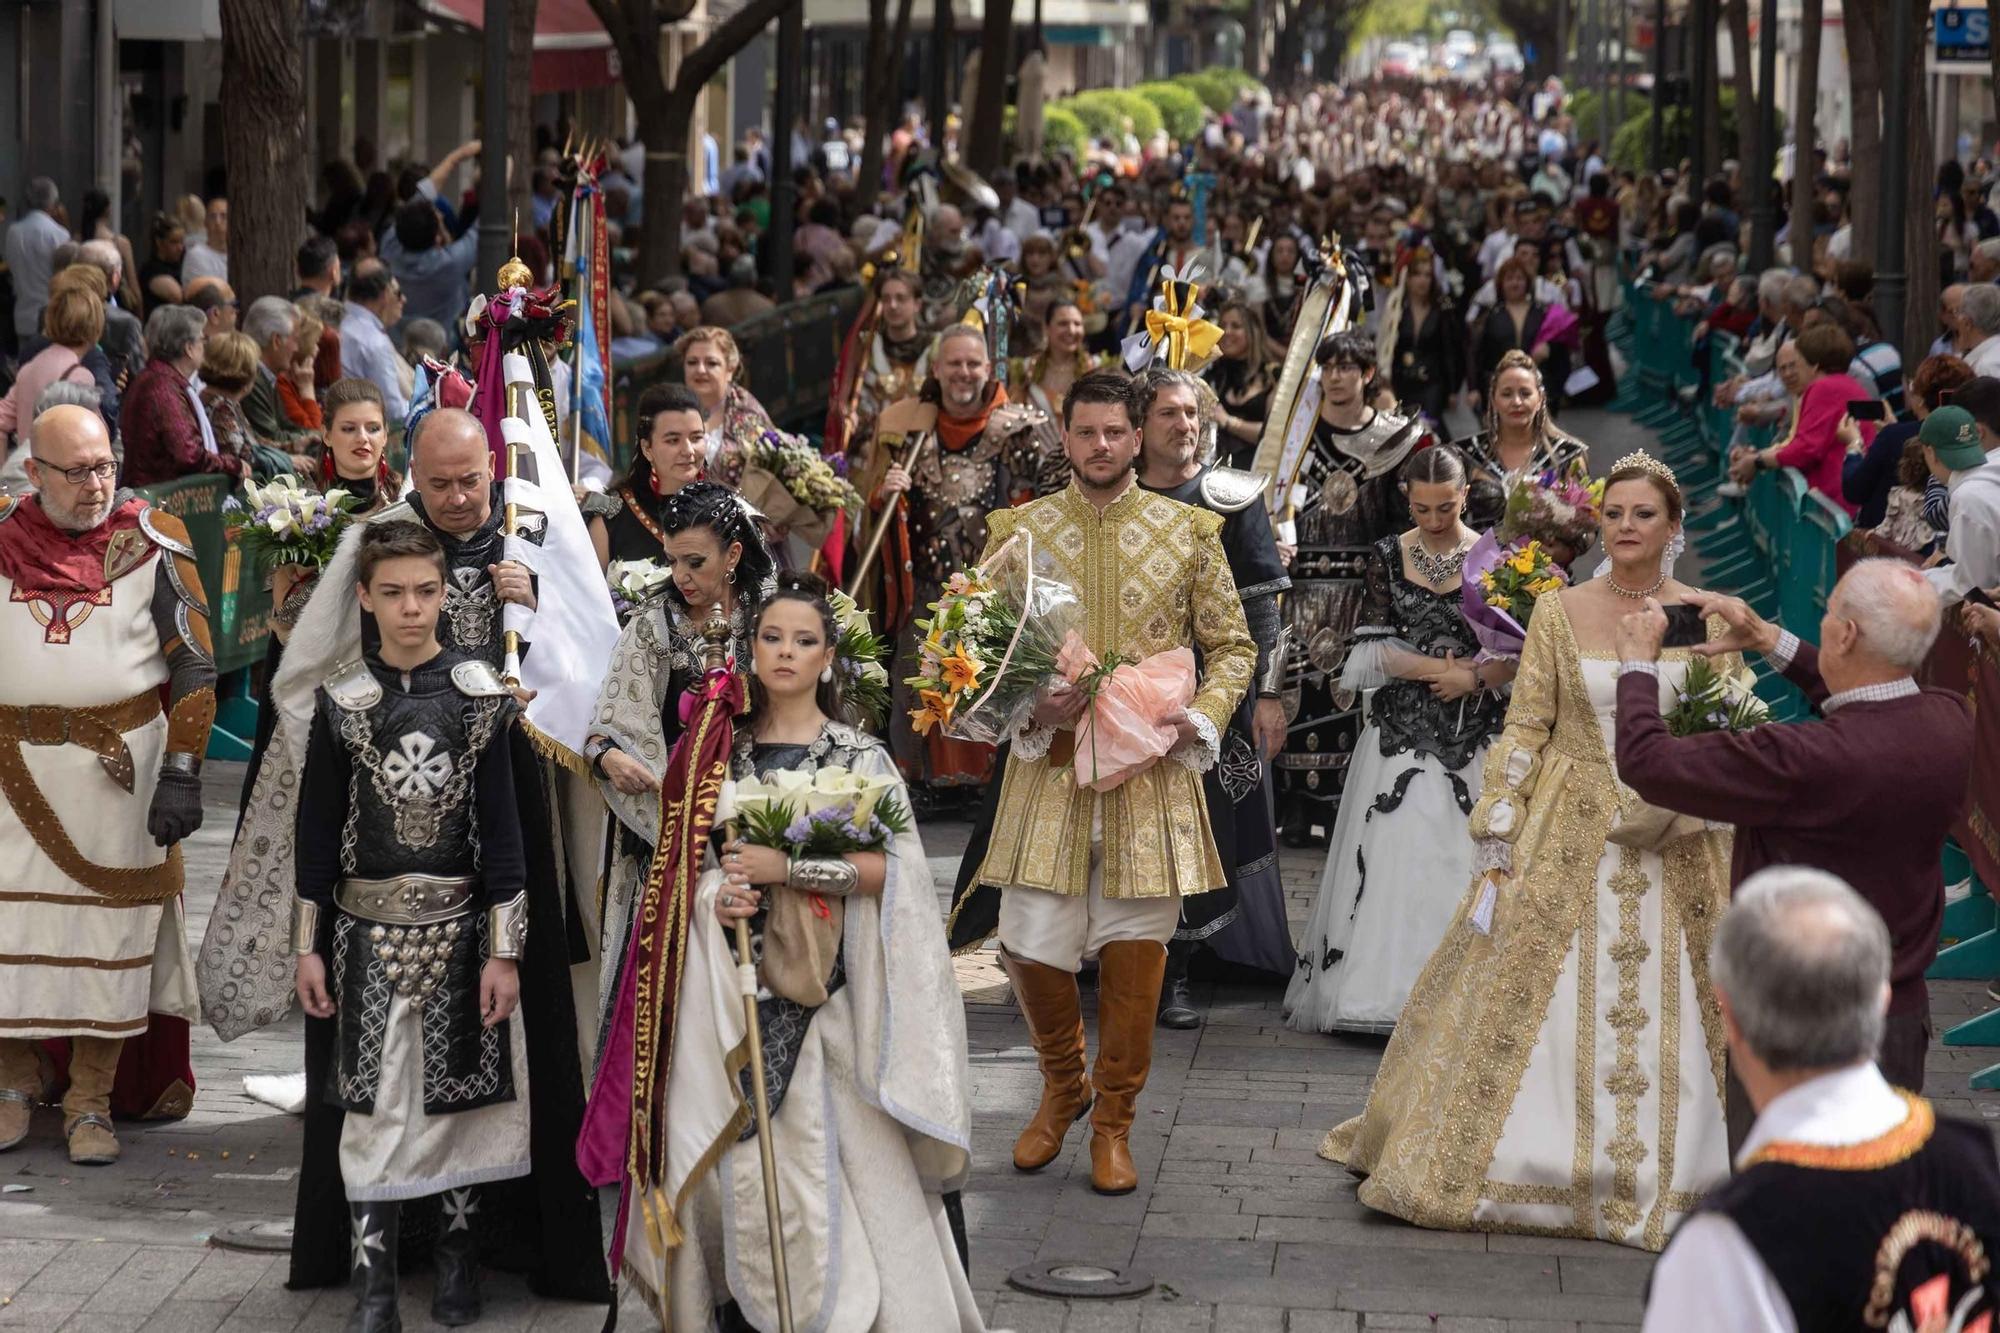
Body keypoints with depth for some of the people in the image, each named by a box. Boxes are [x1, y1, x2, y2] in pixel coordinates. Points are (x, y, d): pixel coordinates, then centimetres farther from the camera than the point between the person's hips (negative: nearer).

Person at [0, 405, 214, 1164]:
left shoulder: (153, 544, -2)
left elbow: (195, 665, -1)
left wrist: (182, 773, -8)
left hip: (117, 766, -2)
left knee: (108, 924, 1)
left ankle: (90, 1102, 9)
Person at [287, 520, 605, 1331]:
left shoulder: (479, 697, -2)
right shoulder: (342, 701, 0)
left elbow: (502, 827, -2)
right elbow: (318, 827, 5)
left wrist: (505, 950, -6)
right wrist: (308, 945, 3)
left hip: (458, 926, 0)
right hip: (367, 928, 0)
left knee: (460, 1093, 7)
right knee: (372, 1102, -2)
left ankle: (458, 1259, 23)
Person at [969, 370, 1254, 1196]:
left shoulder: (1189, 532, 4)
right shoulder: (1018, 531, 4)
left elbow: (1232, 646, 8)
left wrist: (1202, 717, -9)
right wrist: (1028, 705, -12)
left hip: (1151, 768, 0)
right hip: (1048, 765, 0)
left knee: (1134, 949, 1)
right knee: (1030, 946, -2)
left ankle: (1114, 1121, 17)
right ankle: (1063, 1087, 26)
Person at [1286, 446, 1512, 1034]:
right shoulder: (1389, 555, 4)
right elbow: (1374, 650, -1)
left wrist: (1474, 678, -15)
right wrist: (1443, 669, -11)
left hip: (1474, 741, -1)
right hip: (1401, 737, 1)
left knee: (1466, 865, -4)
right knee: (1394, 861, -3)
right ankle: (1389, 989, 2)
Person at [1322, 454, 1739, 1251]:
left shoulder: (1708, 620, 2)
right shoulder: (1559, 614, 1)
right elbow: (1524, 730, 0)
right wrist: (1496, 844, -5)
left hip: (1674, 849, 0)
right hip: (1568, 841, 0)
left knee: (1669, 1016, 2)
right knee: (1522, 994, 1)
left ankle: (1668, 1174, 14)